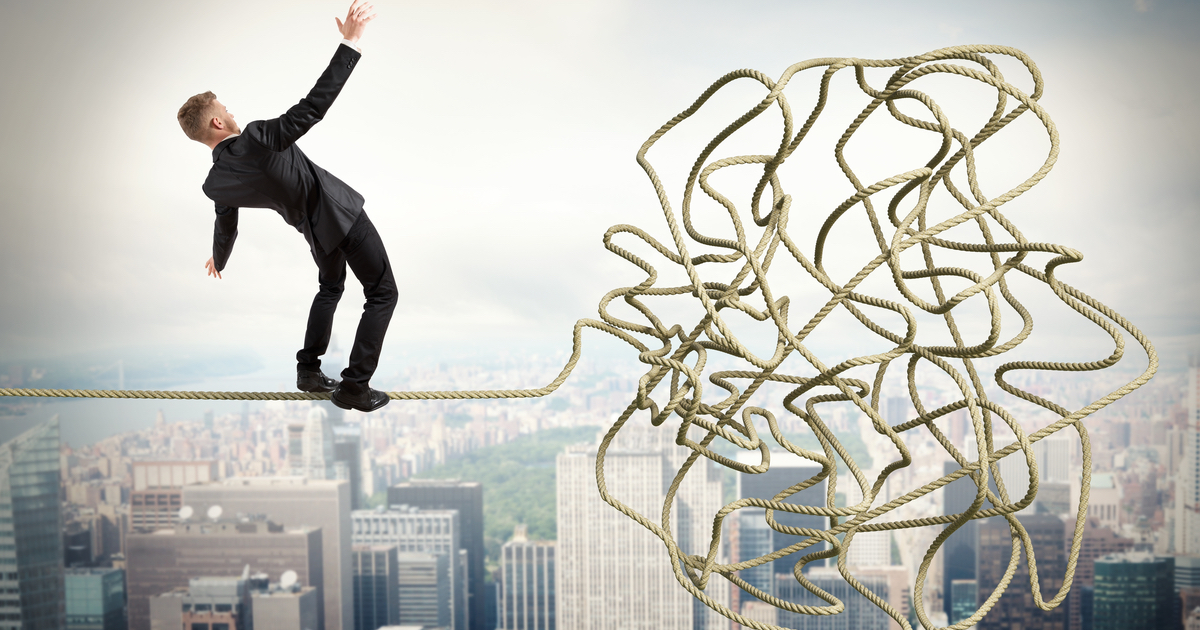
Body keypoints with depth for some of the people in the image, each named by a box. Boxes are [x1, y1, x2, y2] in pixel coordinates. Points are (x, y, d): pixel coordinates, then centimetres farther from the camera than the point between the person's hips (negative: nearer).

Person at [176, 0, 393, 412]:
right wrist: (350, 43, -32)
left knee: (330, 287, 31)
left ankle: (309, 371, 30)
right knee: (382, 293, 2)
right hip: (343, 215, -7)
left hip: (315, 231, 7)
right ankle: (354, 387, 0)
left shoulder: (216, 184, -6)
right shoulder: (257, 138, -27)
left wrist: (219, 260, 34)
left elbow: (225, 228, 11)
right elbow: (313, 106, -34)